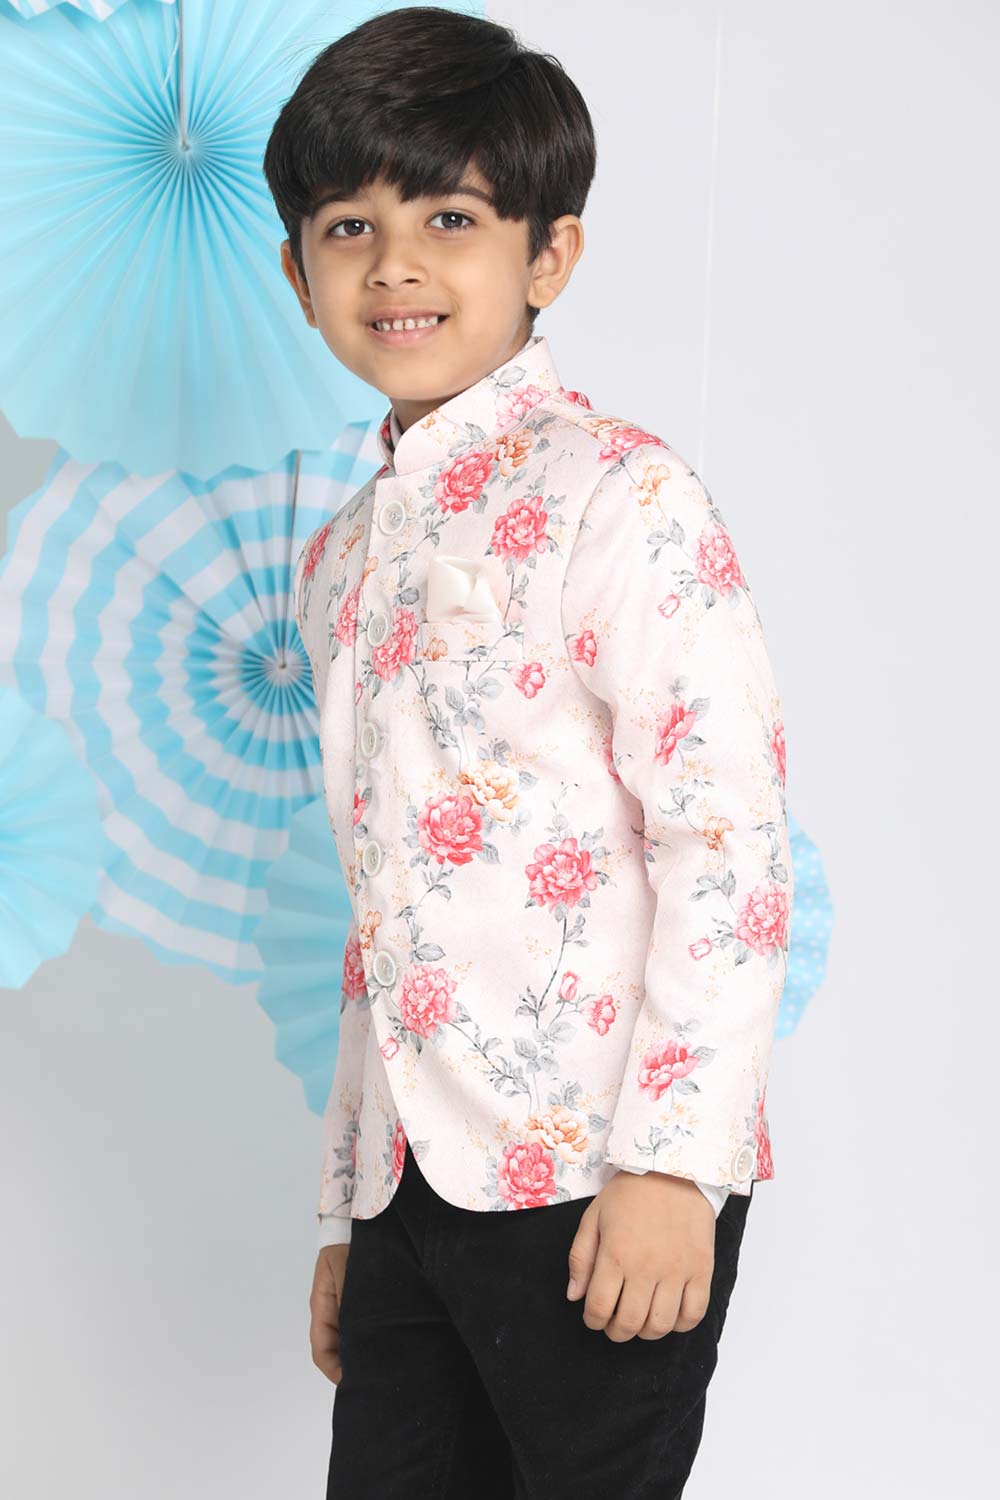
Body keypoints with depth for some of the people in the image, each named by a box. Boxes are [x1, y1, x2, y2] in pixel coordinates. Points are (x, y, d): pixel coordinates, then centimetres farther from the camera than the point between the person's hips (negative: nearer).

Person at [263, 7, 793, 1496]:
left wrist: (672, 1162, -18)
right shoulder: (339, 557, 16)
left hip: (597, 1183, -6)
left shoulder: (619, 494, -6)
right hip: (417, 1189, 7)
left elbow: (730, 837, -13)